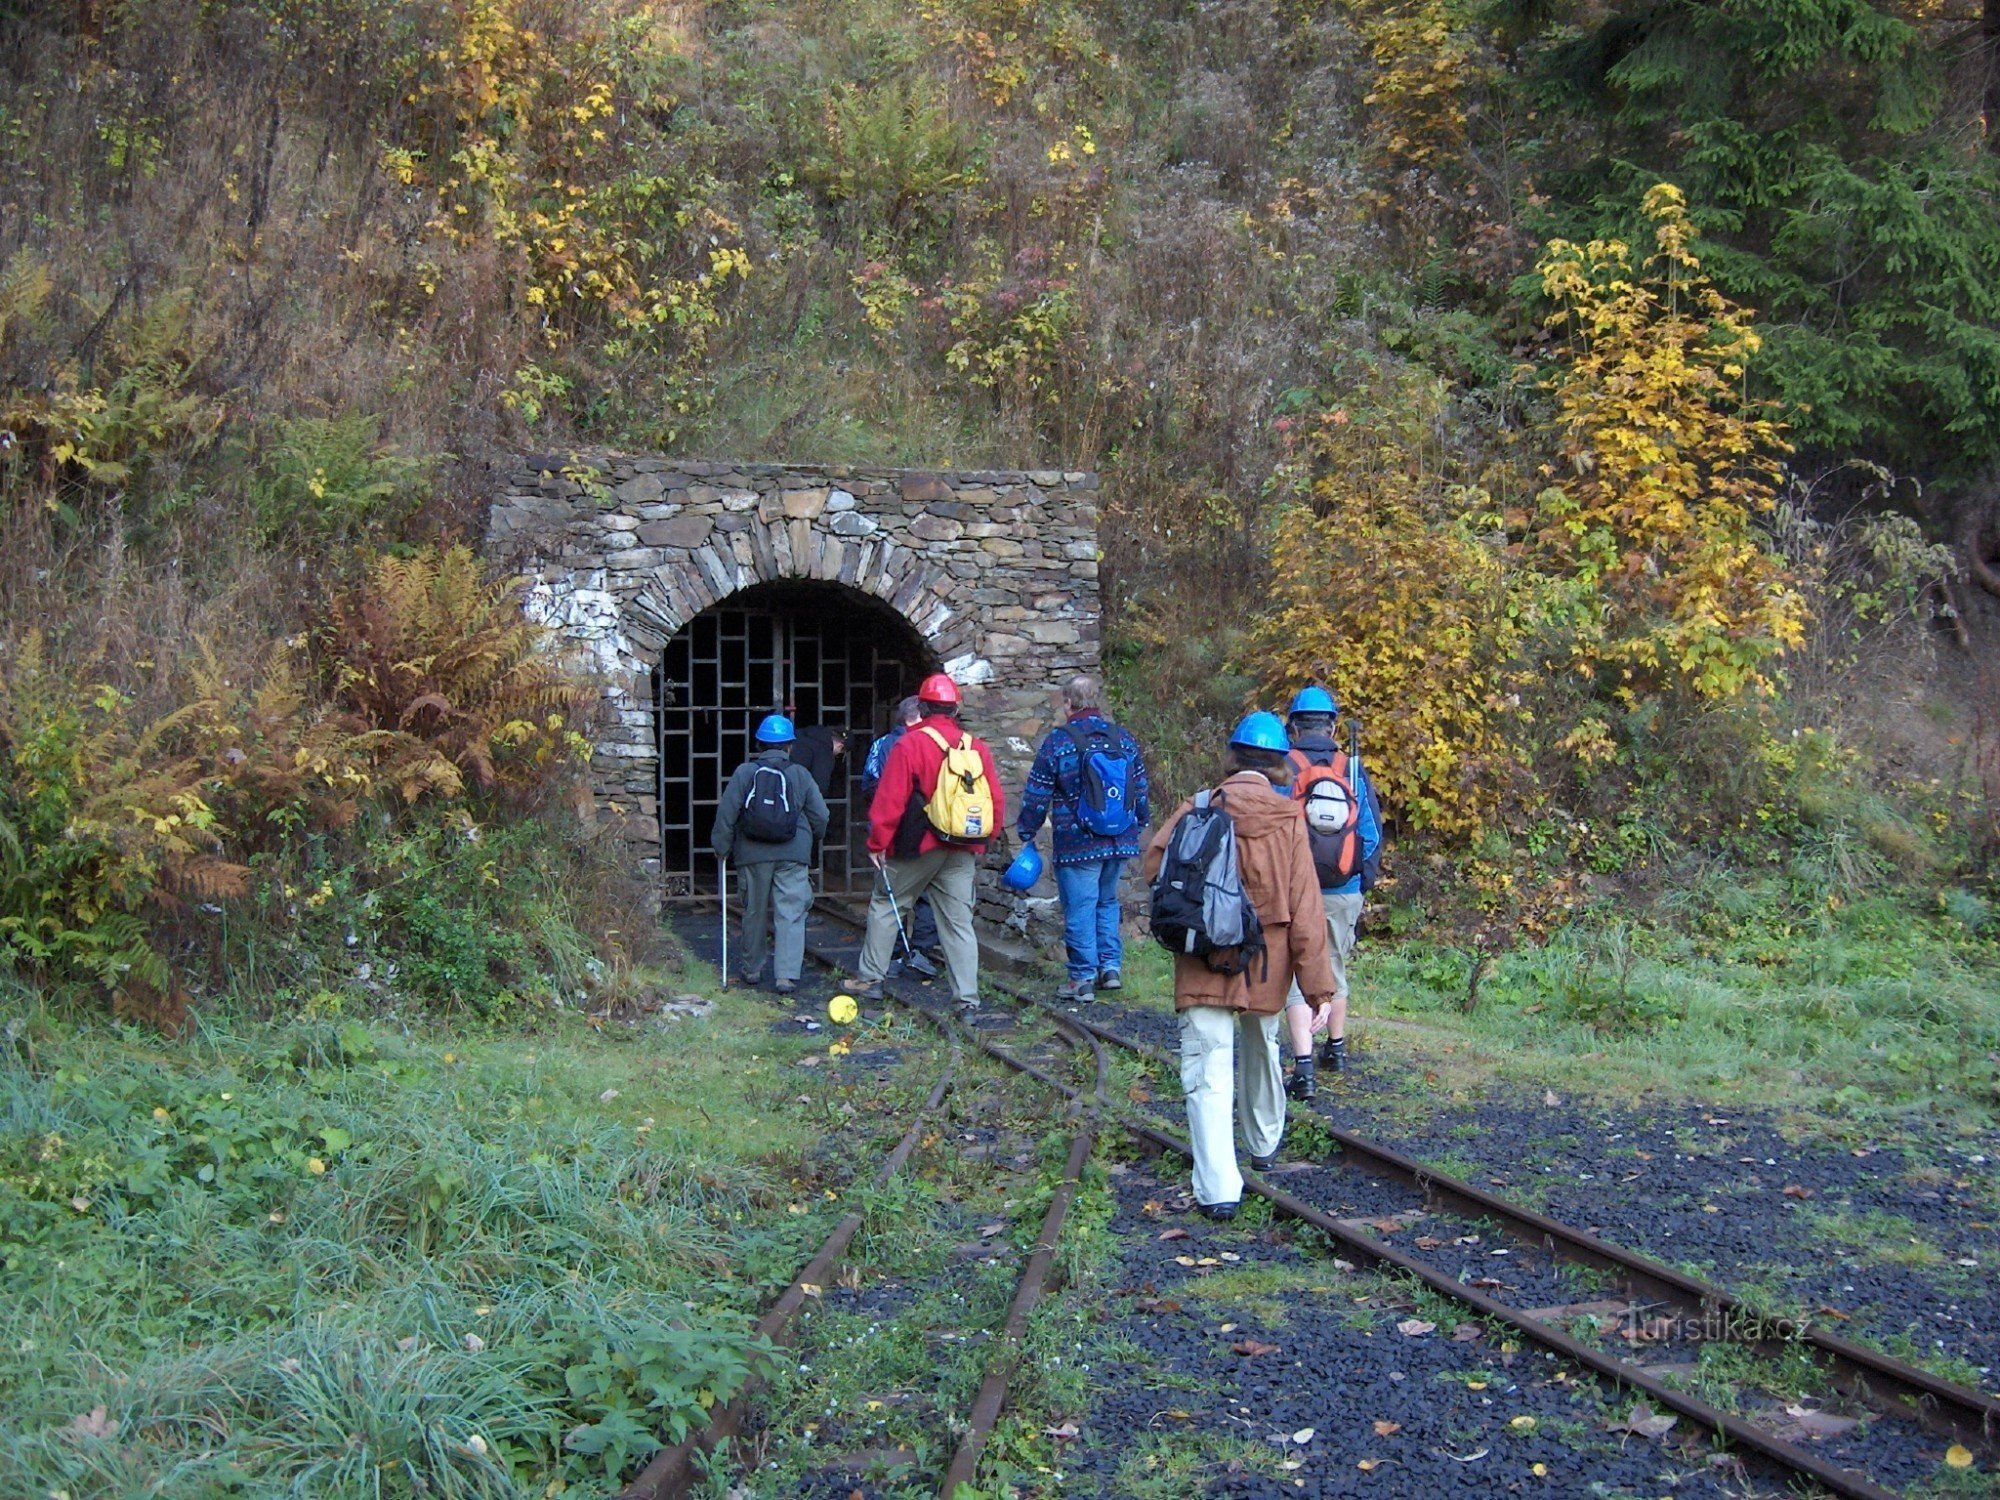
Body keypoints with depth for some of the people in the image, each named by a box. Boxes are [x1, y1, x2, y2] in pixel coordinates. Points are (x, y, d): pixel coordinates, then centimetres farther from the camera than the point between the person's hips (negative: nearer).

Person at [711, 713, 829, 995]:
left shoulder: (744, 773, 0)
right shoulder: (800, 774, 1)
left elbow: (726, 813, -4)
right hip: (792, 855, -1)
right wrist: (812, 840, 22)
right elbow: (820, 816, 3)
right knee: (791, 914, -2)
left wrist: (721, 847, 6)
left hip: (753, 855, 1)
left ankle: (751, 969, 26)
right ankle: (786, 974, -12)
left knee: (755, 913, 15)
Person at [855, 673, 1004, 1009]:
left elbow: (890, 799, -12)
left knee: (885, 906, 14)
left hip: (919, 847, -4)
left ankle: (871, 980, 16)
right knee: (959, 923, 7)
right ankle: (968, 998, 3)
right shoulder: (977, 748, 4)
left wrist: (877, 843, -4)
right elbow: (996, 802, 7)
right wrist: (981, 843, 18)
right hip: (963, 854, 4)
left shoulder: (910, 744, -10)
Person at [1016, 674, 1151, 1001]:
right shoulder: (1125, 740, 6)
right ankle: (1110, 967, 15)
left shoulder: (1058, 742, -9)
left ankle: (1083, 979, 4)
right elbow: (1140, 791, 14)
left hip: (1077, 845, -5)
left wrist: (1026, 832, 8)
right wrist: (1138, 825, 29)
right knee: (1107, 902, 20)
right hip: (1121, 842, 5)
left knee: (1079, 908, 1)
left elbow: (1037, 795, -5)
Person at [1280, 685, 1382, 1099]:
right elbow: (1373, 834, 4)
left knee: (1297, 978, -3)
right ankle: (1336, 1048, 39)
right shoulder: (1353, 771, 1)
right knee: (1335, 969, 22)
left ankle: (1304, 1067, -17)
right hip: (1344, 894, 3)